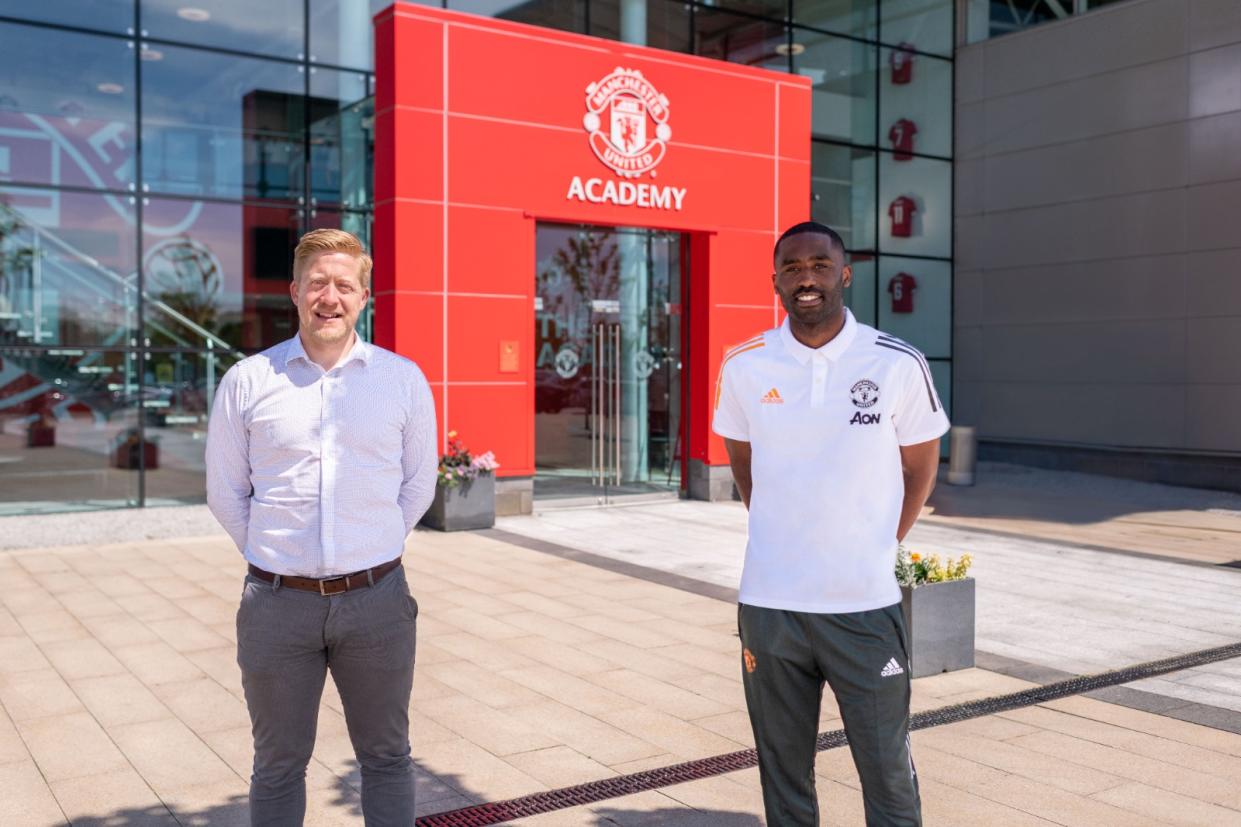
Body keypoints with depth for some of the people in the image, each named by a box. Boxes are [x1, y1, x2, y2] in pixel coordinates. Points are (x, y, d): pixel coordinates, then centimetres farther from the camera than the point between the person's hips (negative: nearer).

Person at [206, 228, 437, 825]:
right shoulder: (247, 381, 1)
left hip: (376, 599, 0)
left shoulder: (403, 379, 2)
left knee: (386, 756, 13)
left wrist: (373, 552, 7)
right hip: (278, 602, 0)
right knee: (278, 765, 13)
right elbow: (225, 492, 7)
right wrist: (270, 554, 4)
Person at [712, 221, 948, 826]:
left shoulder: (897, 365, -6)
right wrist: (778, 539, 9)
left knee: (889, 773, 8)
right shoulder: (744, 366, -1)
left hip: (866, 603, -1)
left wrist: (880, 549, 5)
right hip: (767, 603, 2)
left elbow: (920, 467, 7)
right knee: (782, 773, 15)